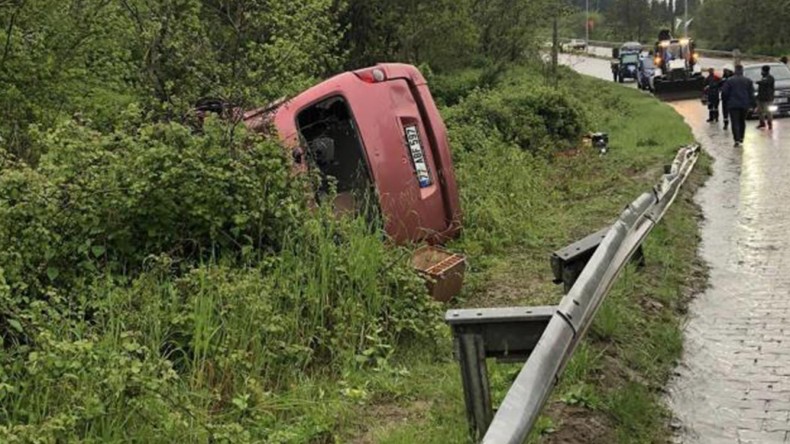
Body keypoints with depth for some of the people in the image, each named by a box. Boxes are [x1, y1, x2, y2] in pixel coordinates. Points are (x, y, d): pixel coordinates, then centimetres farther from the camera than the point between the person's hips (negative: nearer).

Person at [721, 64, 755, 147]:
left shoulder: (729, 80, -6)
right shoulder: (748, 80, 4)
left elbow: (724, 93, -5)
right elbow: (751, 93, 3)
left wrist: (726, 101, 12)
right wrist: (751, 104, 6)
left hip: (733, 105, -3)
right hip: (744, 105, 3)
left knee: (735, 122, -6)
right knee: (742, 122, 17)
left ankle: (737, 139, -18)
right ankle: (741, 139, 22)